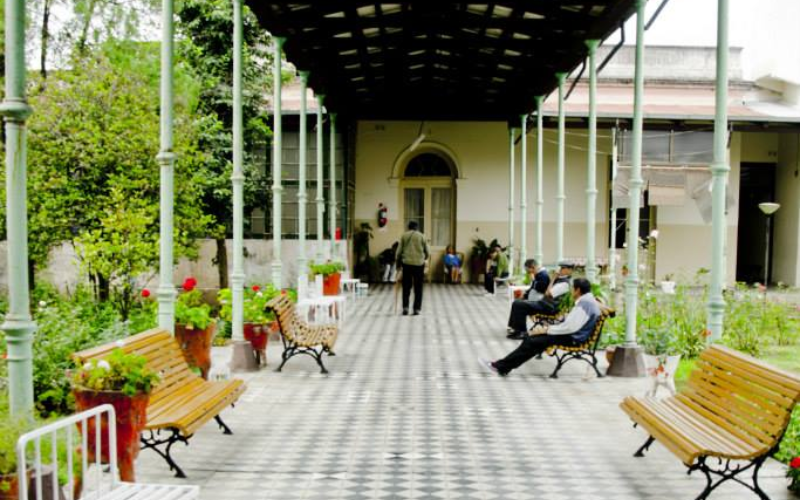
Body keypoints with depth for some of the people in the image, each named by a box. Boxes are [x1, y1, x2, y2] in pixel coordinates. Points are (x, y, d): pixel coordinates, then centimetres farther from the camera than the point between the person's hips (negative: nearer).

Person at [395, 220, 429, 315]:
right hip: (419, 264, -1)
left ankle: (405, 307, 0)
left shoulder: (404, 236, 5)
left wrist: (397, 260, 15)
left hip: (407, 263, 1)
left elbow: (399, 251, 2)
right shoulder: (421, 236, 3)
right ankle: (416, 309, 6)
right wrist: (424, 258, 25)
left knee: (406, 287, 9)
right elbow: (427, 252, 6)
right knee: (418, 288, 7)